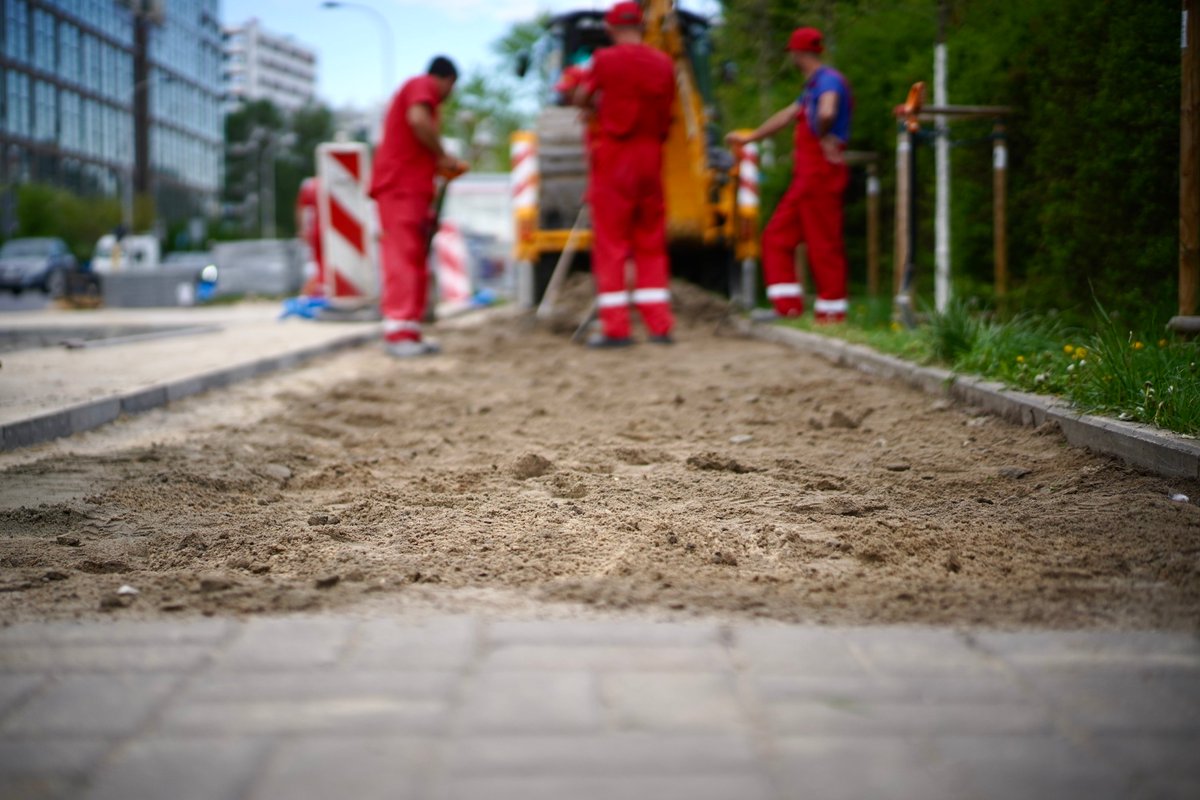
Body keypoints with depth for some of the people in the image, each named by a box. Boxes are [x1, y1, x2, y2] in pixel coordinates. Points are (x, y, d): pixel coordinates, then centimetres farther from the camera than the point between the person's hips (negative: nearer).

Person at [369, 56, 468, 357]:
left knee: (413, 261, 9)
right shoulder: (424, 86, -1)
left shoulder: (411, 88, 29)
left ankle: (408, 333, 9)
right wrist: (443, 156, -12)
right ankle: (399, 332, -21)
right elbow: (418, 119, -22)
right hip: (403, 185, -10)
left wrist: (438, 163, 22)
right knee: (403, 257, -15)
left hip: (408, 187, 10)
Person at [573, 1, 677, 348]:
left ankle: (616, 328, -2)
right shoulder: (664, 64, 4)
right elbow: (665, 113, 8)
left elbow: (581, 98, 3)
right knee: (651, 245, 10)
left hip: (613, 157, -4)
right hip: (651, 158, 4)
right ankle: (660, 325, 9)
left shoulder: (606, 59, -8)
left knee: (611, 244, 0)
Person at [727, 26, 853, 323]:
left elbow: (827, 113, -35)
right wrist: (748, 138, 40)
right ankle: (788, 305, 10)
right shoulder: (812, 85, 19)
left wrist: (824, 138, -16)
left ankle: (832, 309, 0)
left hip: (821, 172, -10)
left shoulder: (828, 80, -12)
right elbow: (787, 115, 32)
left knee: (823, 242, -6)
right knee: (777, 236, 10)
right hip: (806, 174, 10)